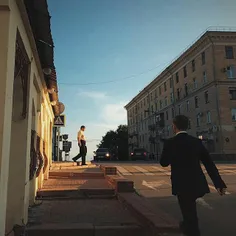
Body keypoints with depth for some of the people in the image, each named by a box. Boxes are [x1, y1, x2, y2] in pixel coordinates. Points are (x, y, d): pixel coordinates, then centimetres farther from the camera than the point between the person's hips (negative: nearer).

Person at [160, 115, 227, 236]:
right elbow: (209, 163, -1)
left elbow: (163, 163, -1)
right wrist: (219, 183, 1)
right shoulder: (196, 141, 1)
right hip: (197, 183, 6)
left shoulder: (170, 143, -11)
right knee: (189, 208, 31)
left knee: (189, 211, 5)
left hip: (182, 184, -6)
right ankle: (187, 226, 53)